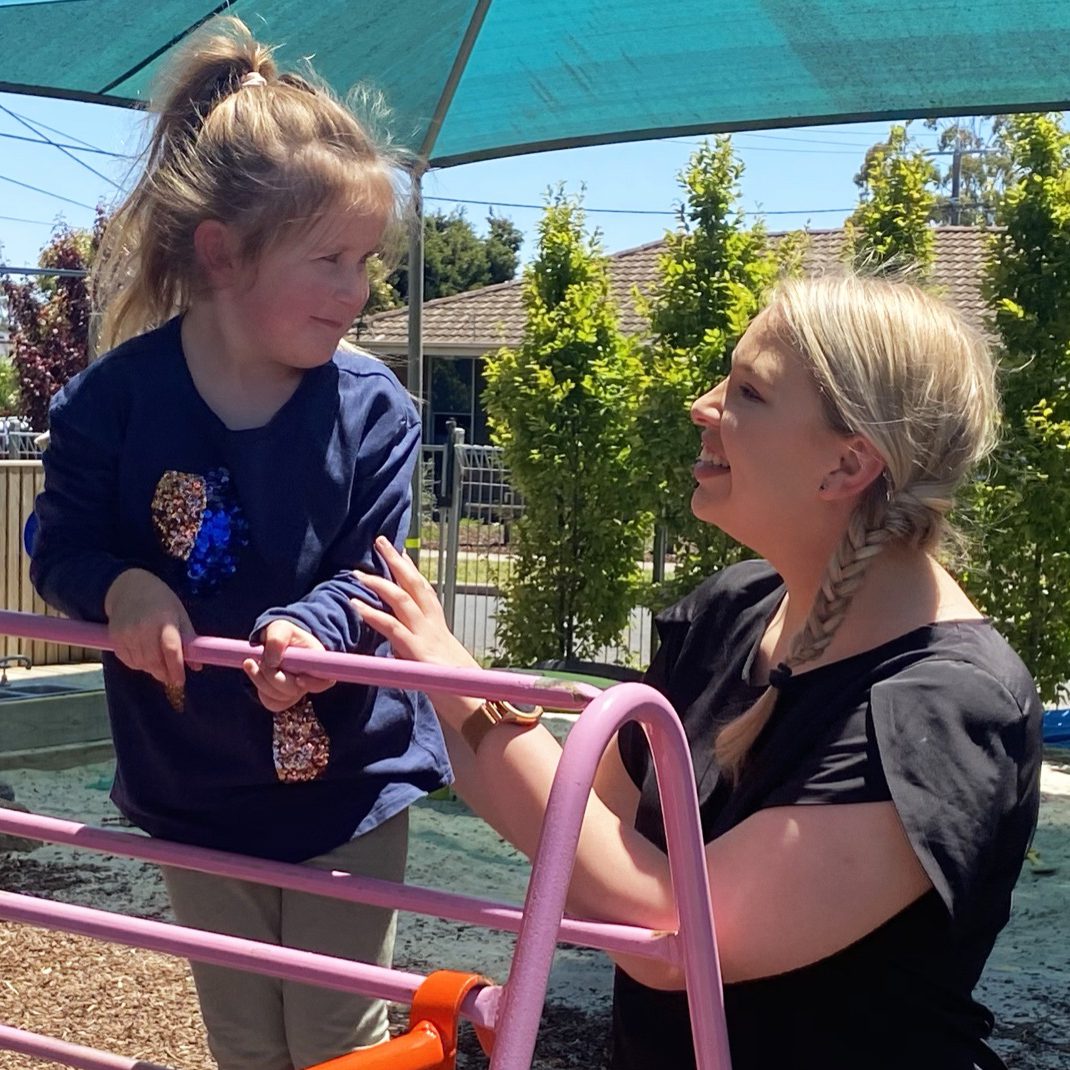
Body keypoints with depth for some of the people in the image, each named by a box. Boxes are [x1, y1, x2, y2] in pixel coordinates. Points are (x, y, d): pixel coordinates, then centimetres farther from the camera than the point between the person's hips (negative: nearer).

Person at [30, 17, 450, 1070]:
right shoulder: (115, 398, -14)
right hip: (194, 785, 2)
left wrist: (314, 626, -34)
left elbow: (372, 570, -12)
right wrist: (122, 588, -27)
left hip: (346, 782, -1)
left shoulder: (372, 408, -13)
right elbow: (63, 548, -5)